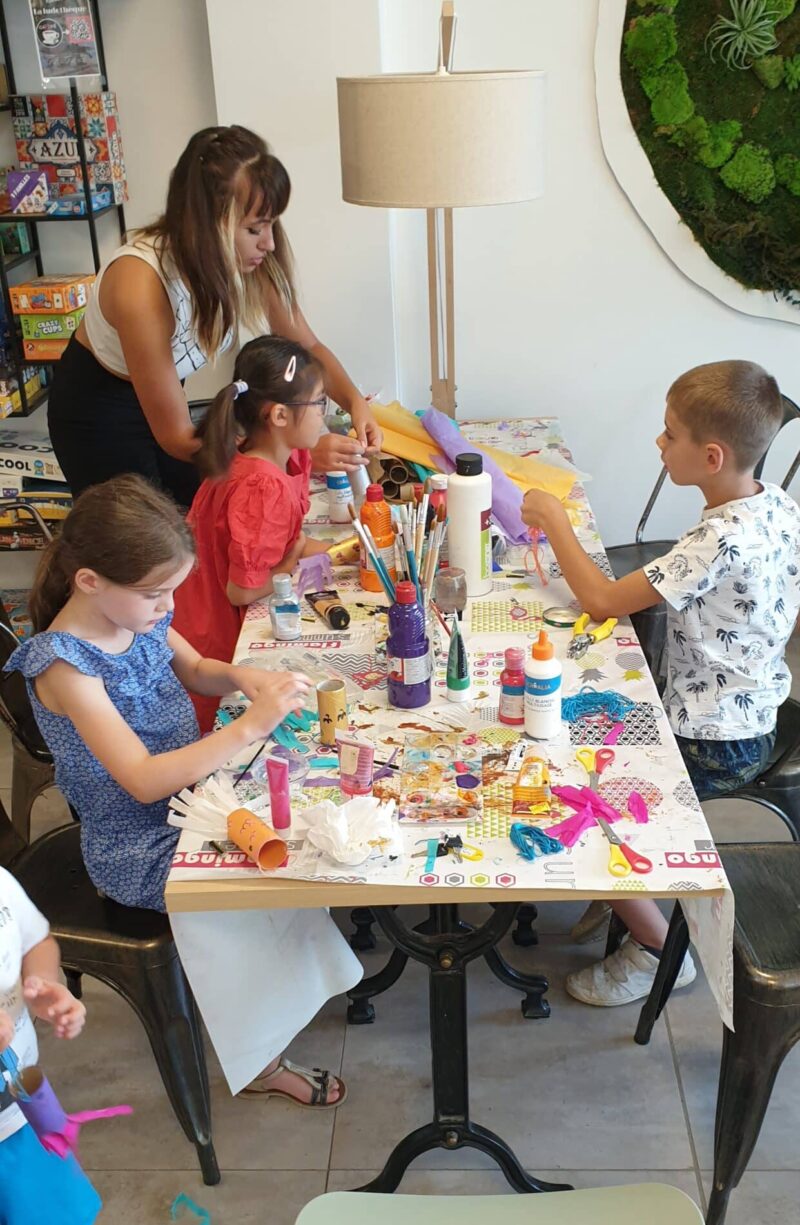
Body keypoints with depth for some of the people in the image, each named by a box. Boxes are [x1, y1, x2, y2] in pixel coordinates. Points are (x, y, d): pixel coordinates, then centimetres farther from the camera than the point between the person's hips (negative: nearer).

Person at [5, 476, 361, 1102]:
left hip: (190, 791, 7)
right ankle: (261, 1062, 17)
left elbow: (195, 670, 12)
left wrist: (242, 676, -11)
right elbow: (144, 780, -32)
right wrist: (251, 727, -36)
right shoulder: (65, 665, -28)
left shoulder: (138, 613, -6)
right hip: (143, 855, -7)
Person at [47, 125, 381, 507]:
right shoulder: (140, 285, -37)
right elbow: (176, 438, -32)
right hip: (95, 410, -5)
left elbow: (308, 347, -5)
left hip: (162, 396, 6)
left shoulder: (247, 261, -21)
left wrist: (354, 401, -26)